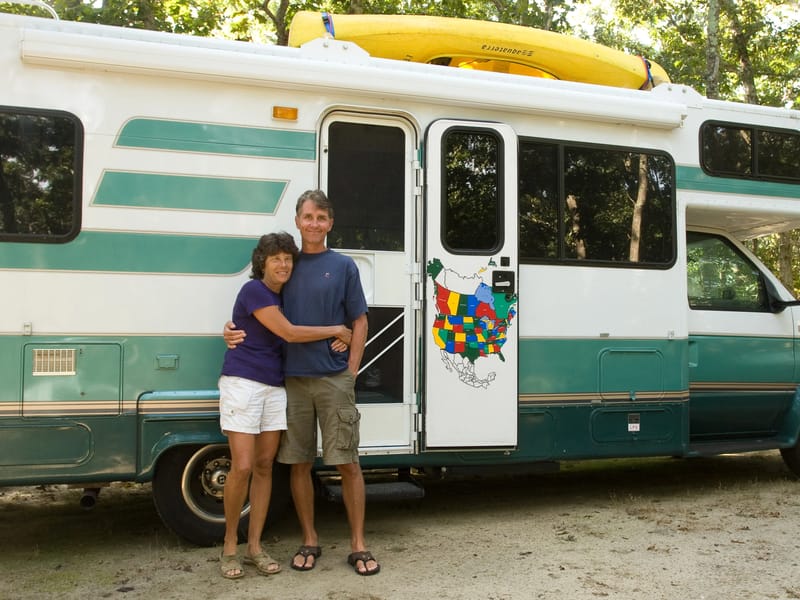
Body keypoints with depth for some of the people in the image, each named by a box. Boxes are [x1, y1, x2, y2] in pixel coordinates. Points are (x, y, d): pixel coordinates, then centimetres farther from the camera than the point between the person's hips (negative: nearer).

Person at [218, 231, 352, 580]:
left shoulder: (285, 296, 13)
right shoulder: (253, 290, -10)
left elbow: (295, 337, 17)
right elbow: (289, 333, -16)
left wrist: (337, 340, -2)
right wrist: (336, 331, -9)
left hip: (274, 388, 7)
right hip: (243, 384, -7)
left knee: (264, 467, 7)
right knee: (242, 467, -10)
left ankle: (255, 546, 15)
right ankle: (229, 545, 8)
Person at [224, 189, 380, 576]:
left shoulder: (343, 266, 3)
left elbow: (359, 322, 3)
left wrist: (351, 373, -4)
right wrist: (234, 331, -4)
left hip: (334, 380, -2)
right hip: (293, 379, 3)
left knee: (348, 463, 0)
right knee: (299, 463, 8)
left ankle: (358, 545, 10)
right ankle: (309, 541, 22)